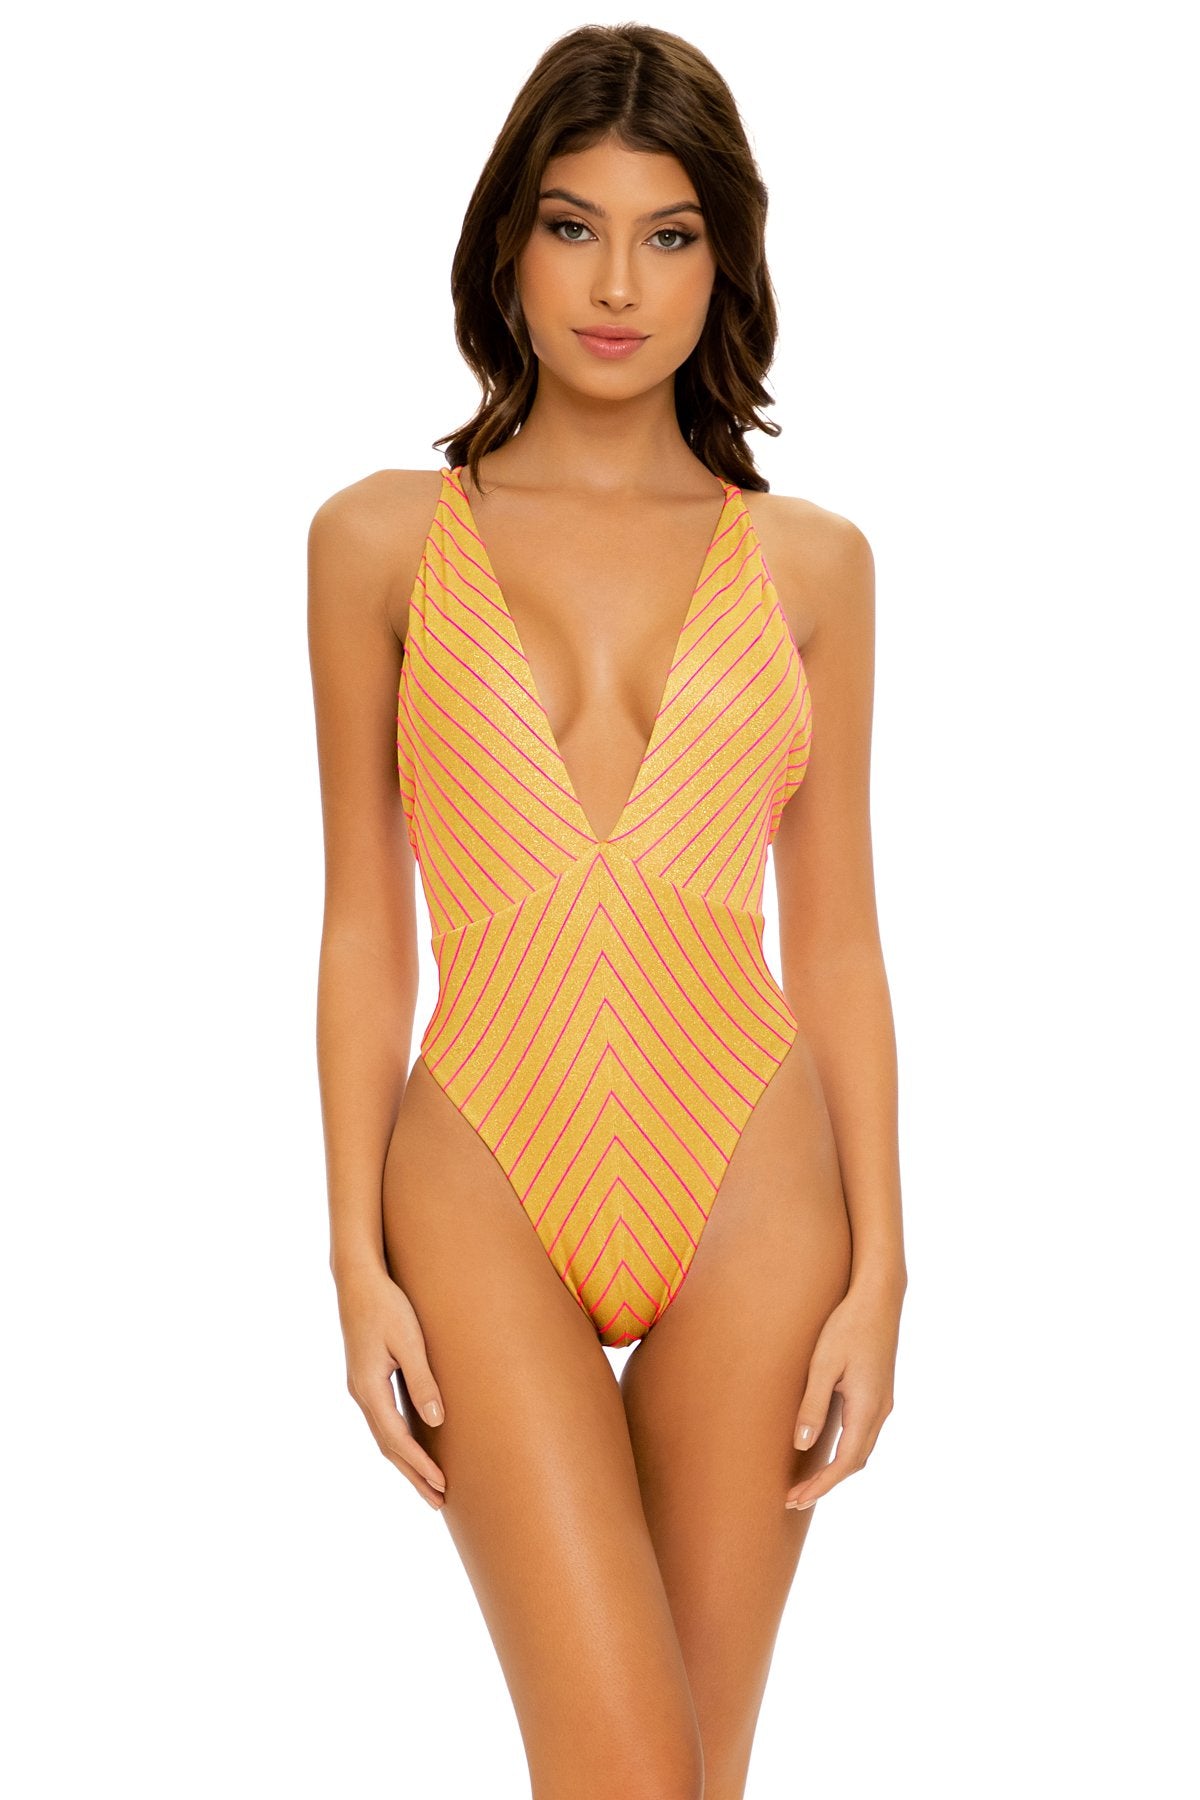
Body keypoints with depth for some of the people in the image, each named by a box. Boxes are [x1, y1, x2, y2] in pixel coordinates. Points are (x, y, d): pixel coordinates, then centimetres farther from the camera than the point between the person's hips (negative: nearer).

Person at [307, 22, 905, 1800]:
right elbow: (365, 927, 5)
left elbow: (837, 938, 7)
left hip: (749, 1184, 2)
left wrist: (877, 1270, 0)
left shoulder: (809, 561, 7)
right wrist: (359, 1263, 0)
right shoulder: (384, 539, 4)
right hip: (490, 1183, -1)